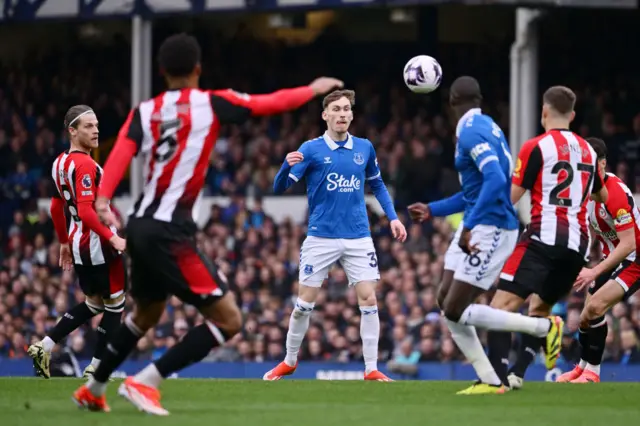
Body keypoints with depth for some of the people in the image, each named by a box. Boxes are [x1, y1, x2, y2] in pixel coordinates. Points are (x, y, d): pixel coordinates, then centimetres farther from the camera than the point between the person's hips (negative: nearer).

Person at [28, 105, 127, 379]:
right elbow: (85, 211, -26)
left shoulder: (60, 162, 10)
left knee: (93, 304, 21)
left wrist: (64, 243, 27)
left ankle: (44, 347, 12)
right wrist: (113, 238, -25)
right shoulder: (85, 164, -19)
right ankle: (96, 368, 8)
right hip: (97, 244, -9)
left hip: (78, 242, 9)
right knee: (115, 304, 5)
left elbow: (56, 208, 18)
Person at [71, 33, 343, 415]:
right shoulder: (211, 104, -3)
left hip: (142, 226, 7)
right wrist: (315, 89, 19)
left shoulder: (144, 112, 9)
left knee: (147, 313, 31)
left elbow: (121, 154, -8)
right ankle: (144, 383, -9)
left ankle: (94, 390, 39)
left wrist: (102, 200, -20)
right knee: (228, 319, -4)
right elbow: (272, 104, 3)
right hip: (170, 233, -7)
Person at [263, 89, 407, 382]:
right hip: (321, 237, -2)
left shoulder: (364, 148, 5)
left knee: (368, 299, -8)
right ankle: (289, 361, 22)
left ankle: (371, 369, -2)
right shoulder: (311, 149, -5)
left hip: (358, 238, 2)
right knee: (305, 302, 2)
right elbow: (280, 187, -9)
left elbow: (377, 184, 22)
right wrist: (287, 166, -30)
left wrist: (392, 217, 11)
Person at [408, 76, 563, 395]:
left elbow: (496, 180, -30)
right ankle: (489, 381, 10)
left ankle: (544, 328, 0)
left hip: (490, 229, -10)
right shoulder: (486, 126, 15)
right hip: (476, 227, 10)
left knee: (455, 310, -8)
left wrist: (469, 228, -29)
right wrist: (432, 210, 28)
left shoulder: (472, 131, -16)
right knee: (446, 302, 9)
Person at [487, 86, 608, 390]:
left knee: (502, 305, -11)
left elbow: (511, 197, -4)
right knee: (540, 307, 21)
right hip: (577, 243, 7)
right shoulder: (587, 150, 17)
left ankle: (498, 374, -25)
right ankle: (518, 373, 9)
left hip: (544, 238, -7)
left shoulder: (536, 147, -2)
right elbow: (603, 197, 34)